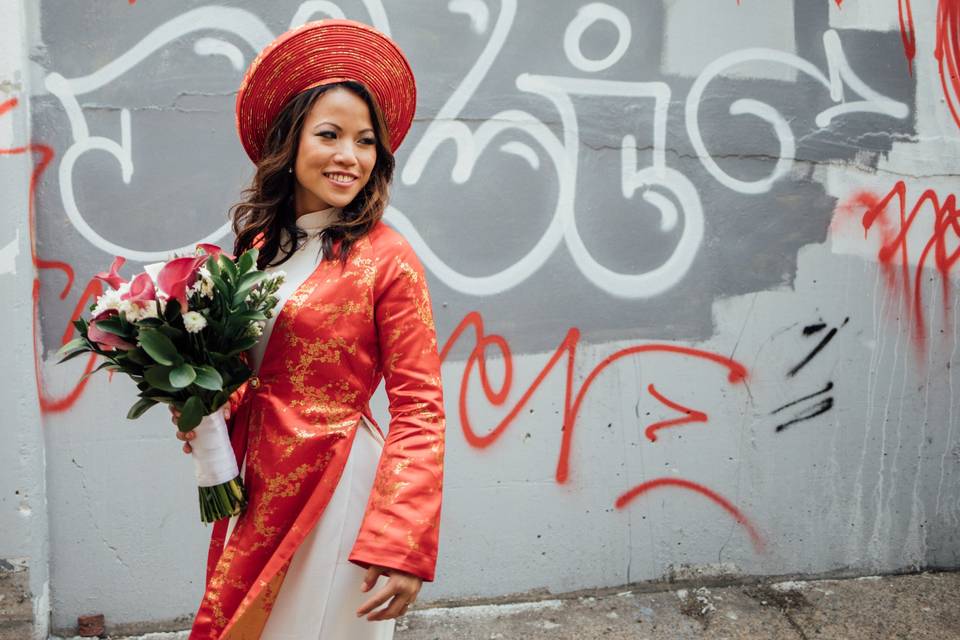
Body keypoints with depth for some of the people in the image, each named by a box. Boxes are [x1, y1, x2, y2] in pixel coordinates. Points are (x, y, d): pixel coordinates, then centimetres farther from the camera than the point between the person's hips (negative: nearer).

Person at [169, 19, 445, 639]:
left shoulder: (386, 257, -13)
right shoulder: (260, 244, 5)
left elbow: (419, 409, -14)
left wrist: (403, 545, -20)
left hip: (334, 487, -6)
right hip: (258, 481, 6)